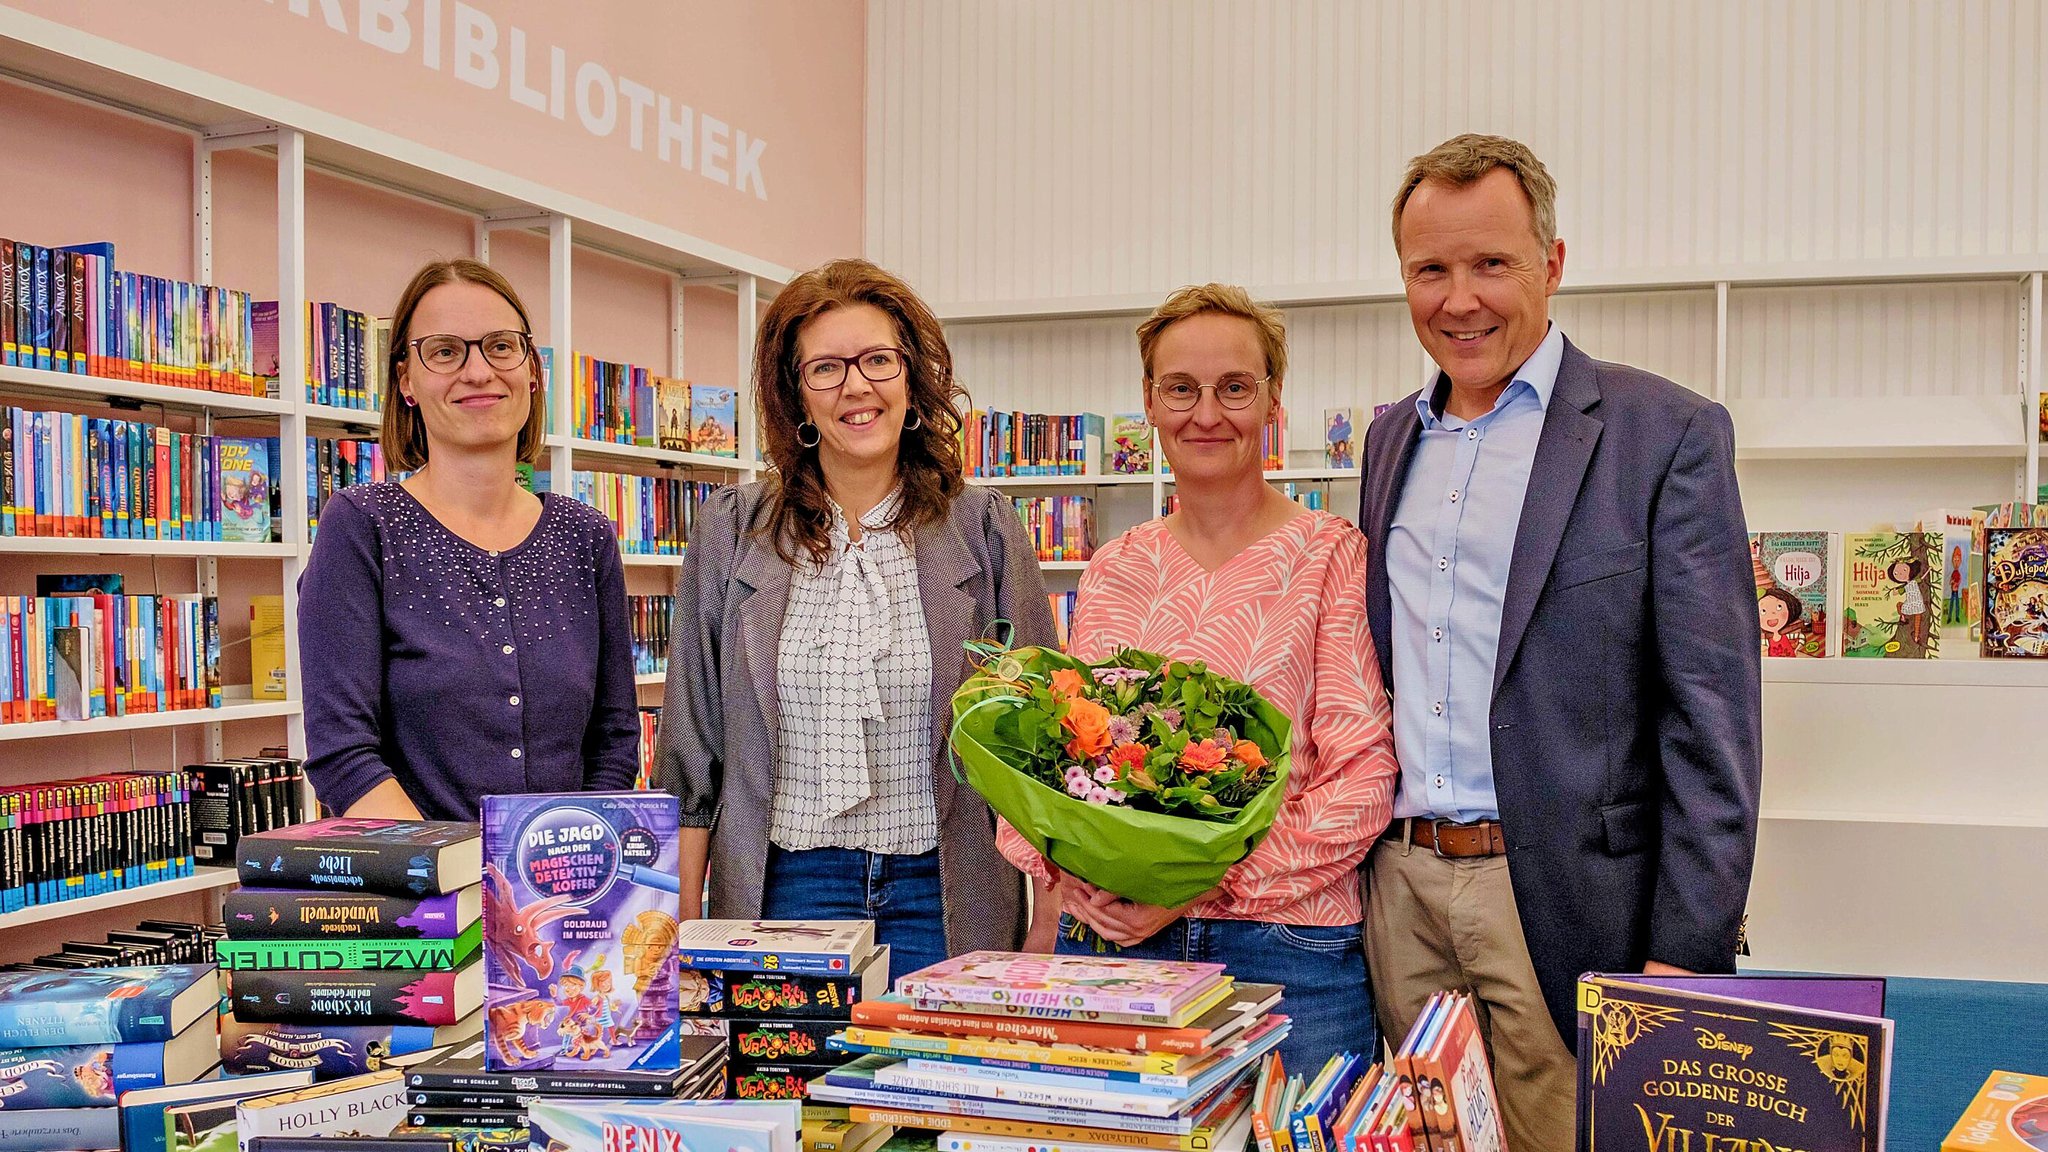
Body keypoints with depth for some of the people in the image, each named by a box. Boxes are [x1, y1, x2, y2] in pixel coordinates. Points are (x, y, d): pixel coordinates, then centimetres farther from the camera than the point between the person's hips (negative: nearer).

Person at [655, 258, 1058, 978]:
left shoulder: (984, 531, 1)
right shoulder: (730, 532, 3)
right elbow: (690, 750, 6)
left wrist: (1047, 942, -3)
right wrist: (681, 927, 1)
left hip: (946, 895, 0)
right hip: (786, 889, 0)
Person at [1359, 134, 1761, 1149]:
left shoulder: (1667, 435, -7)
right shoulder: (1392, 438, 12)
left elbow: (1713, 715, -10)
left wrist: (1687, 951, -14)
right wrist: (1365, 855, 13)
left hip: (1563, 902, -5)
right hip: (1401, 886, 6)